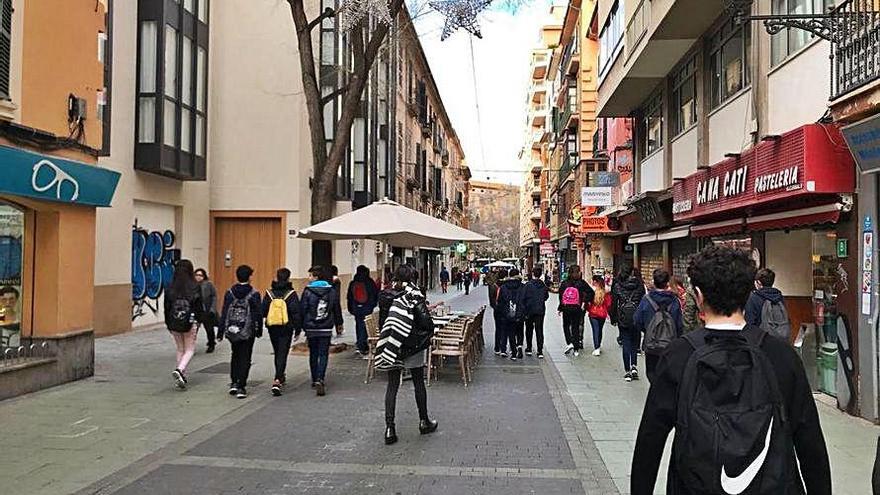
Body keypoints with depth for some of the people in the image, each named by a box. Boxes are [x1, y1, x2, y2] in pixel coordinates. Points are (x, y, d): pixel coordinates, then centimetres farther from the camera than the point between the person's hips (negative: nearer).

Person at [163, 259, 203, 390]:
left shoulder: (170, 288, -1)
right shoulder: (195, 287, -10)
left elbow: (166, 307, 4)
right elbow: (199, 307, -10)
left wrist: (168, 323, 13)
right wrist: (196, 322, -2)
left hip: (174, 324, 3)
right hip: (190, 324, -3)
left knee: (180, 350, 16)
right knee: (190, 350, 6)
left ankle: (182, 376, 18)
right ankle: (179, 370, -16)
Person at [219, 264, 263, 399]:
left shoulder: (229, 293, -2)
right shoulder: (254, 294, -8)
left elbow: (224, 313, -1)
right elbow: (258, 314, -4)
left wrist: (221, 330, 5)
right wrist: (259, 330, 7)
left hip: (232, 331, 3)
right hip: (248, 332, -3)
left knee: (235, 356, 20)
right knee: (245, 359, 4)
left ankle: (234, 383, 16)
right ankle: (241, 387, 1)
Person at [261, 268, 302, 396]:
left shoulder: (269, 293, -2)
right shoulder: (291, 294, -10)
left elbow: (263, 312, 2)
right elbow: (296, 313, -10)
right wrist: (298, 330, -3)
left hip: (272, 328, 4)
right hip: (286, 329, -3)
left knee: (277, 353, 20)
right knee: (282, 354, -3)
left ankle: (280, 376, 37)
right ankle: (277, 381, -17)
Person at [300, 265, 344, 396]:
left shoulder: (308, 291, -6)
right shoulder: (332, 291, 2)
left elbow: (302, 310, -6)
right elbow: (337, 310, 8)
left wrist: (303, 326, 4)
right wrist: (339, 325, 18)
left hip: (311, 329, -1)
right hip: (326, 329, 1)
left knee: (313, 354, 13)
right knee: (323, 354, 1)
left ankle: (315, 380, 20)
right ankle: (320, 380, -15)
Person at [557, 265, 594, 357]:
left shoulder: (564, 283, -2)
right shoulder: (581, 283, -4)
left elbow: (560, 296, -3)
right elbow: (591, 293, -11)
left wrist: (559, 308, 4)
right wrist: (585, 302, -4)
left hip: (566, 309, 0)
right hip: (577, 309, 0)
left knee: (566, 326, 16)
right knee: (576, 327, 10)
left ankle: (569, 343, -4)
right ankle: (576, 349, 11)